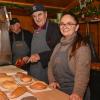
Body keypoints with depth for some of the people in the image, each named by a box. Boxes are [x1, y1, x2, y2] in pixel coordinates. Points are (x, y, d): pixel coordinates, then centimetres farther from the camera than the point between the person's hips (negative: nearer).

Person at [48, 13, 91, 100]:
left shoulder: (82, 46, -15)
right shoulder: (59, 45, 8)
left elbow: (82, 72, -28)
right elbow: (51, 65, 8)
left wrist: (78, 93, -42)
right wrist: (52, 81, -9)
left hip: (72, 93, -6)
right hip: (57, 90, 7)